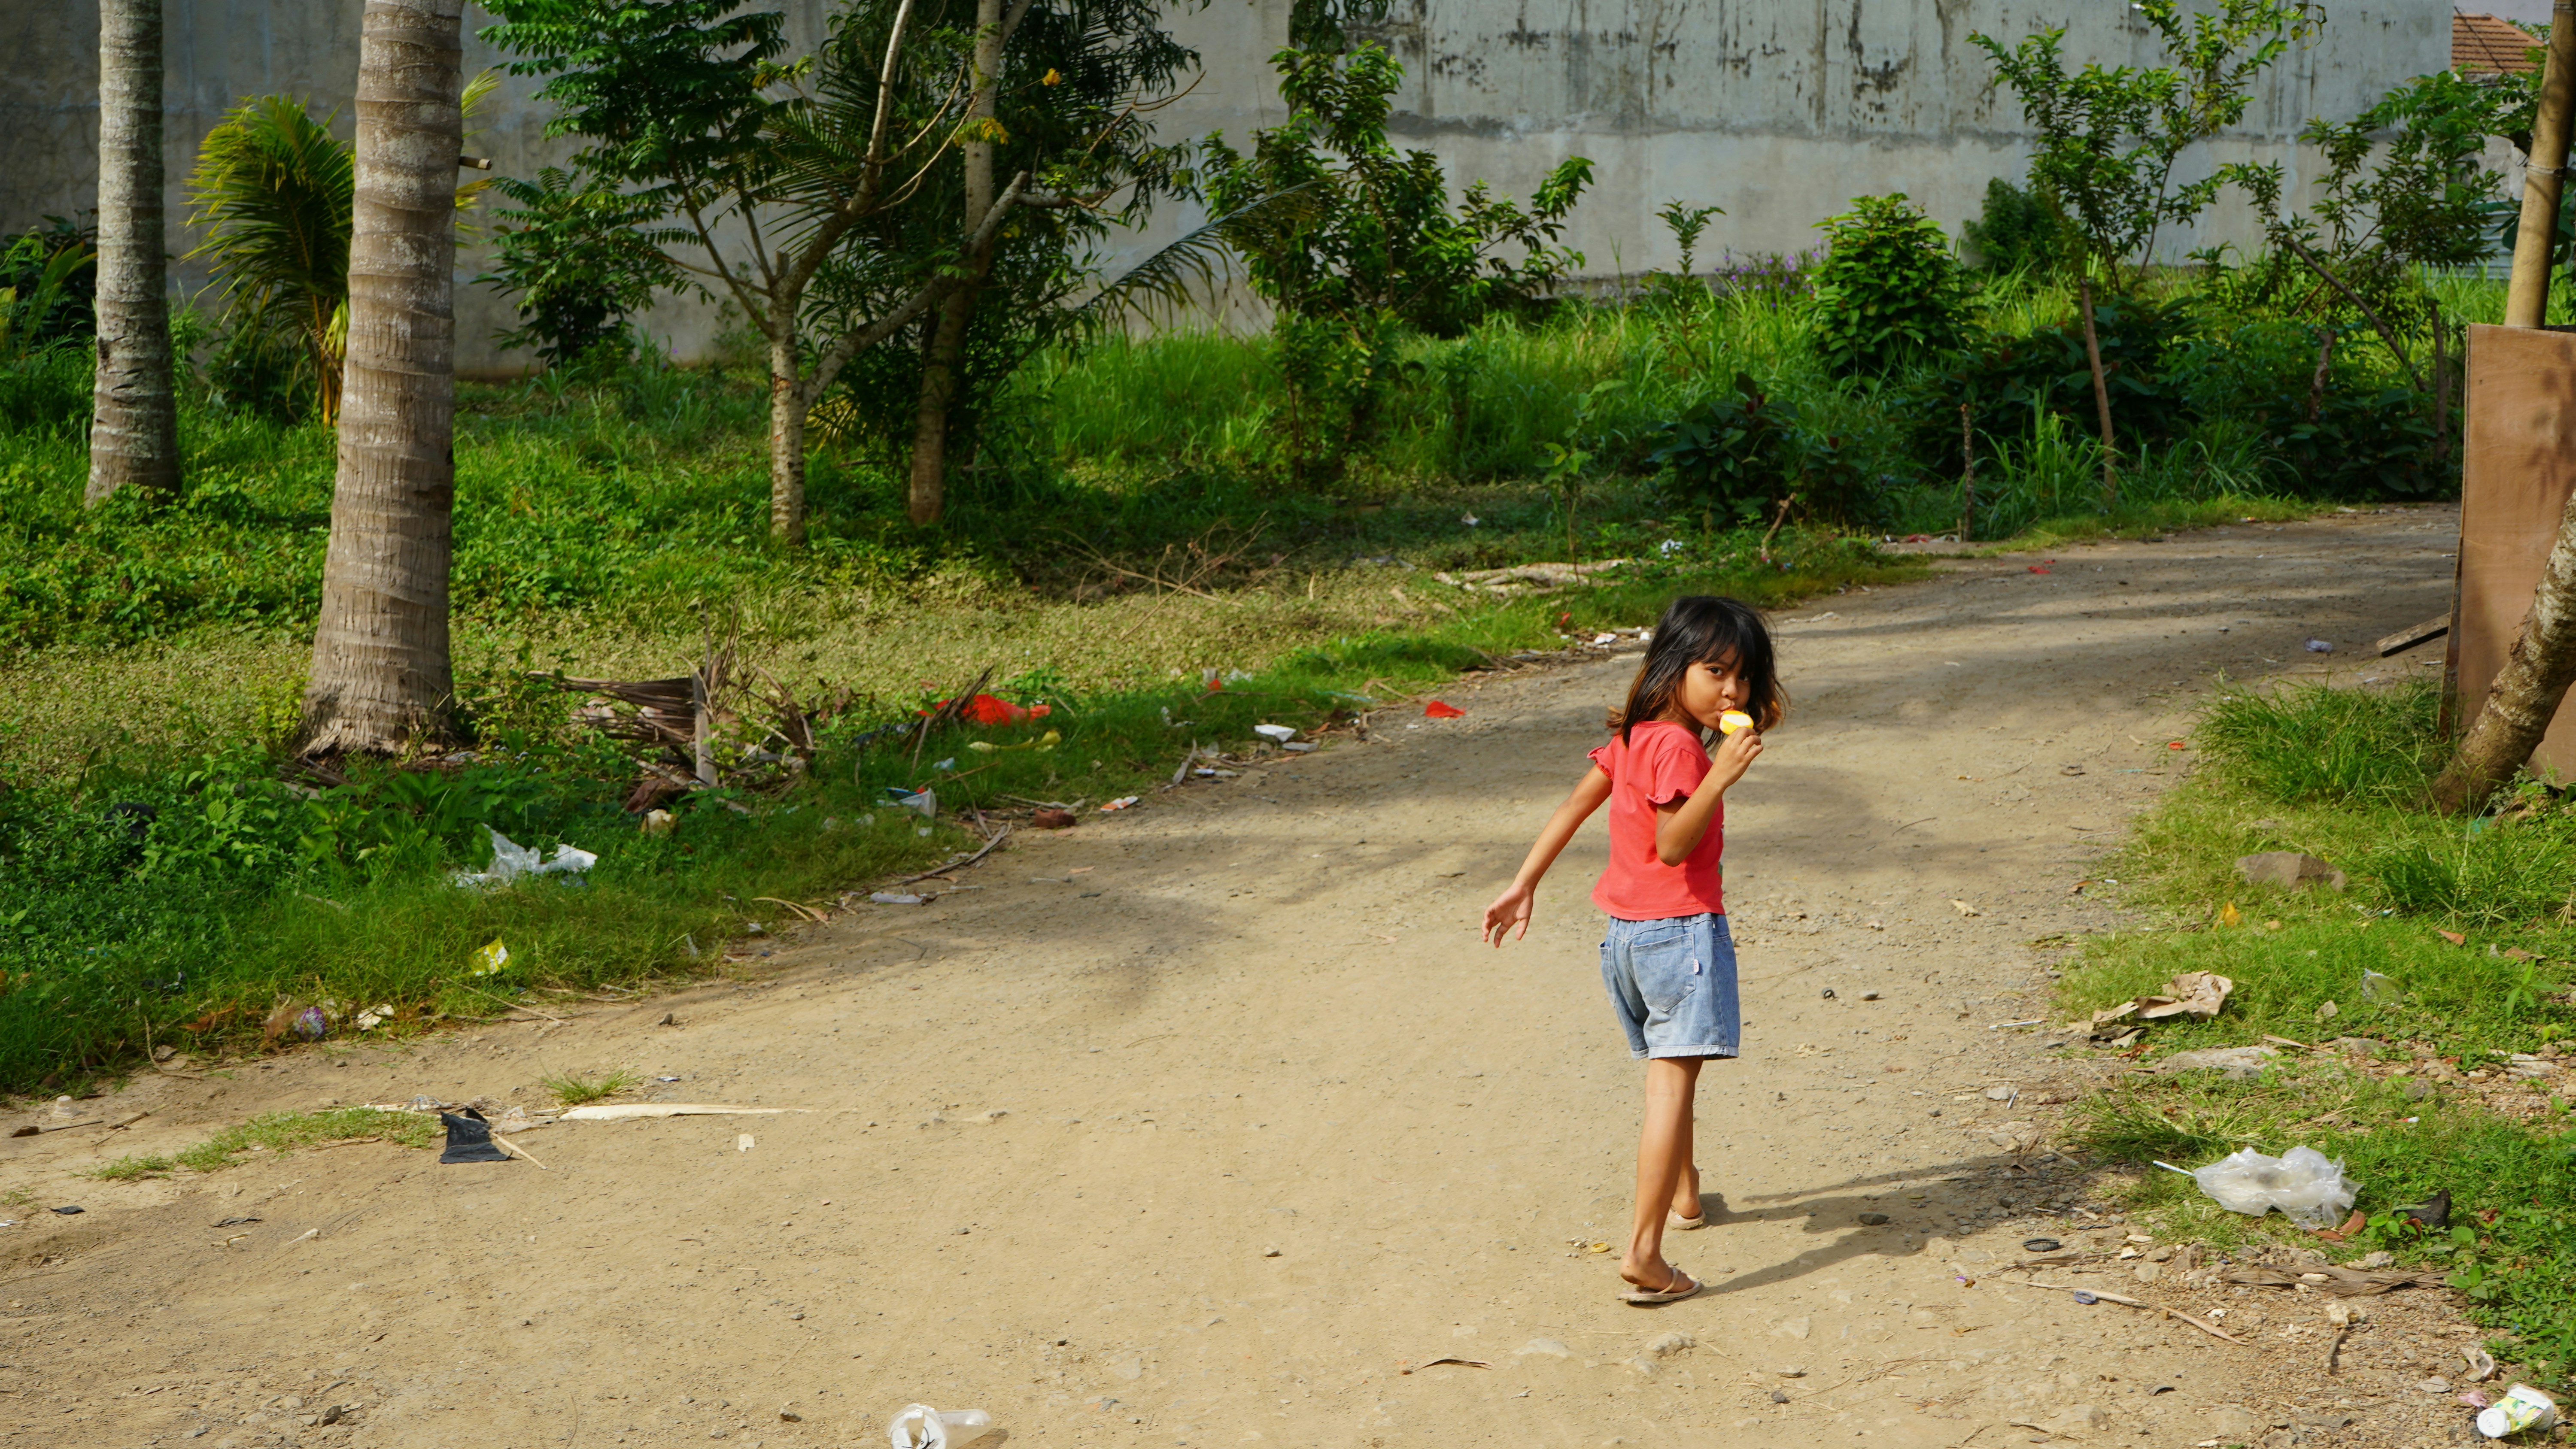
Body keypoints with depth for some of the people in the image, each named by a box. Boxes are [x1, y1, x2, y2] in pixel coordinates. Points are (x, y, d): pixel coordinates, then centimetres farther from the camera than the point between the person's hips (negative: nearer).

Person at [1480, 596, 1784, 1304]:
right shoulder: (1677, 745, -16)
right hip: (1682, 929, -9)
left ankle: (1684, 1194, 47)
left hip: (1625, 935, 9)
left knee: (1668, 1071, 26)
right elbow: (1673, 844, -22)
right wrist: (1719, 776, -28)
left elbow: (1574, 806, 15)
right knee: (1671, 1080, -15)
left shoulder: (1635, 736, 11)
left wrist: (1525, 885, 18)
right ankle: (1644, 1251, -23)